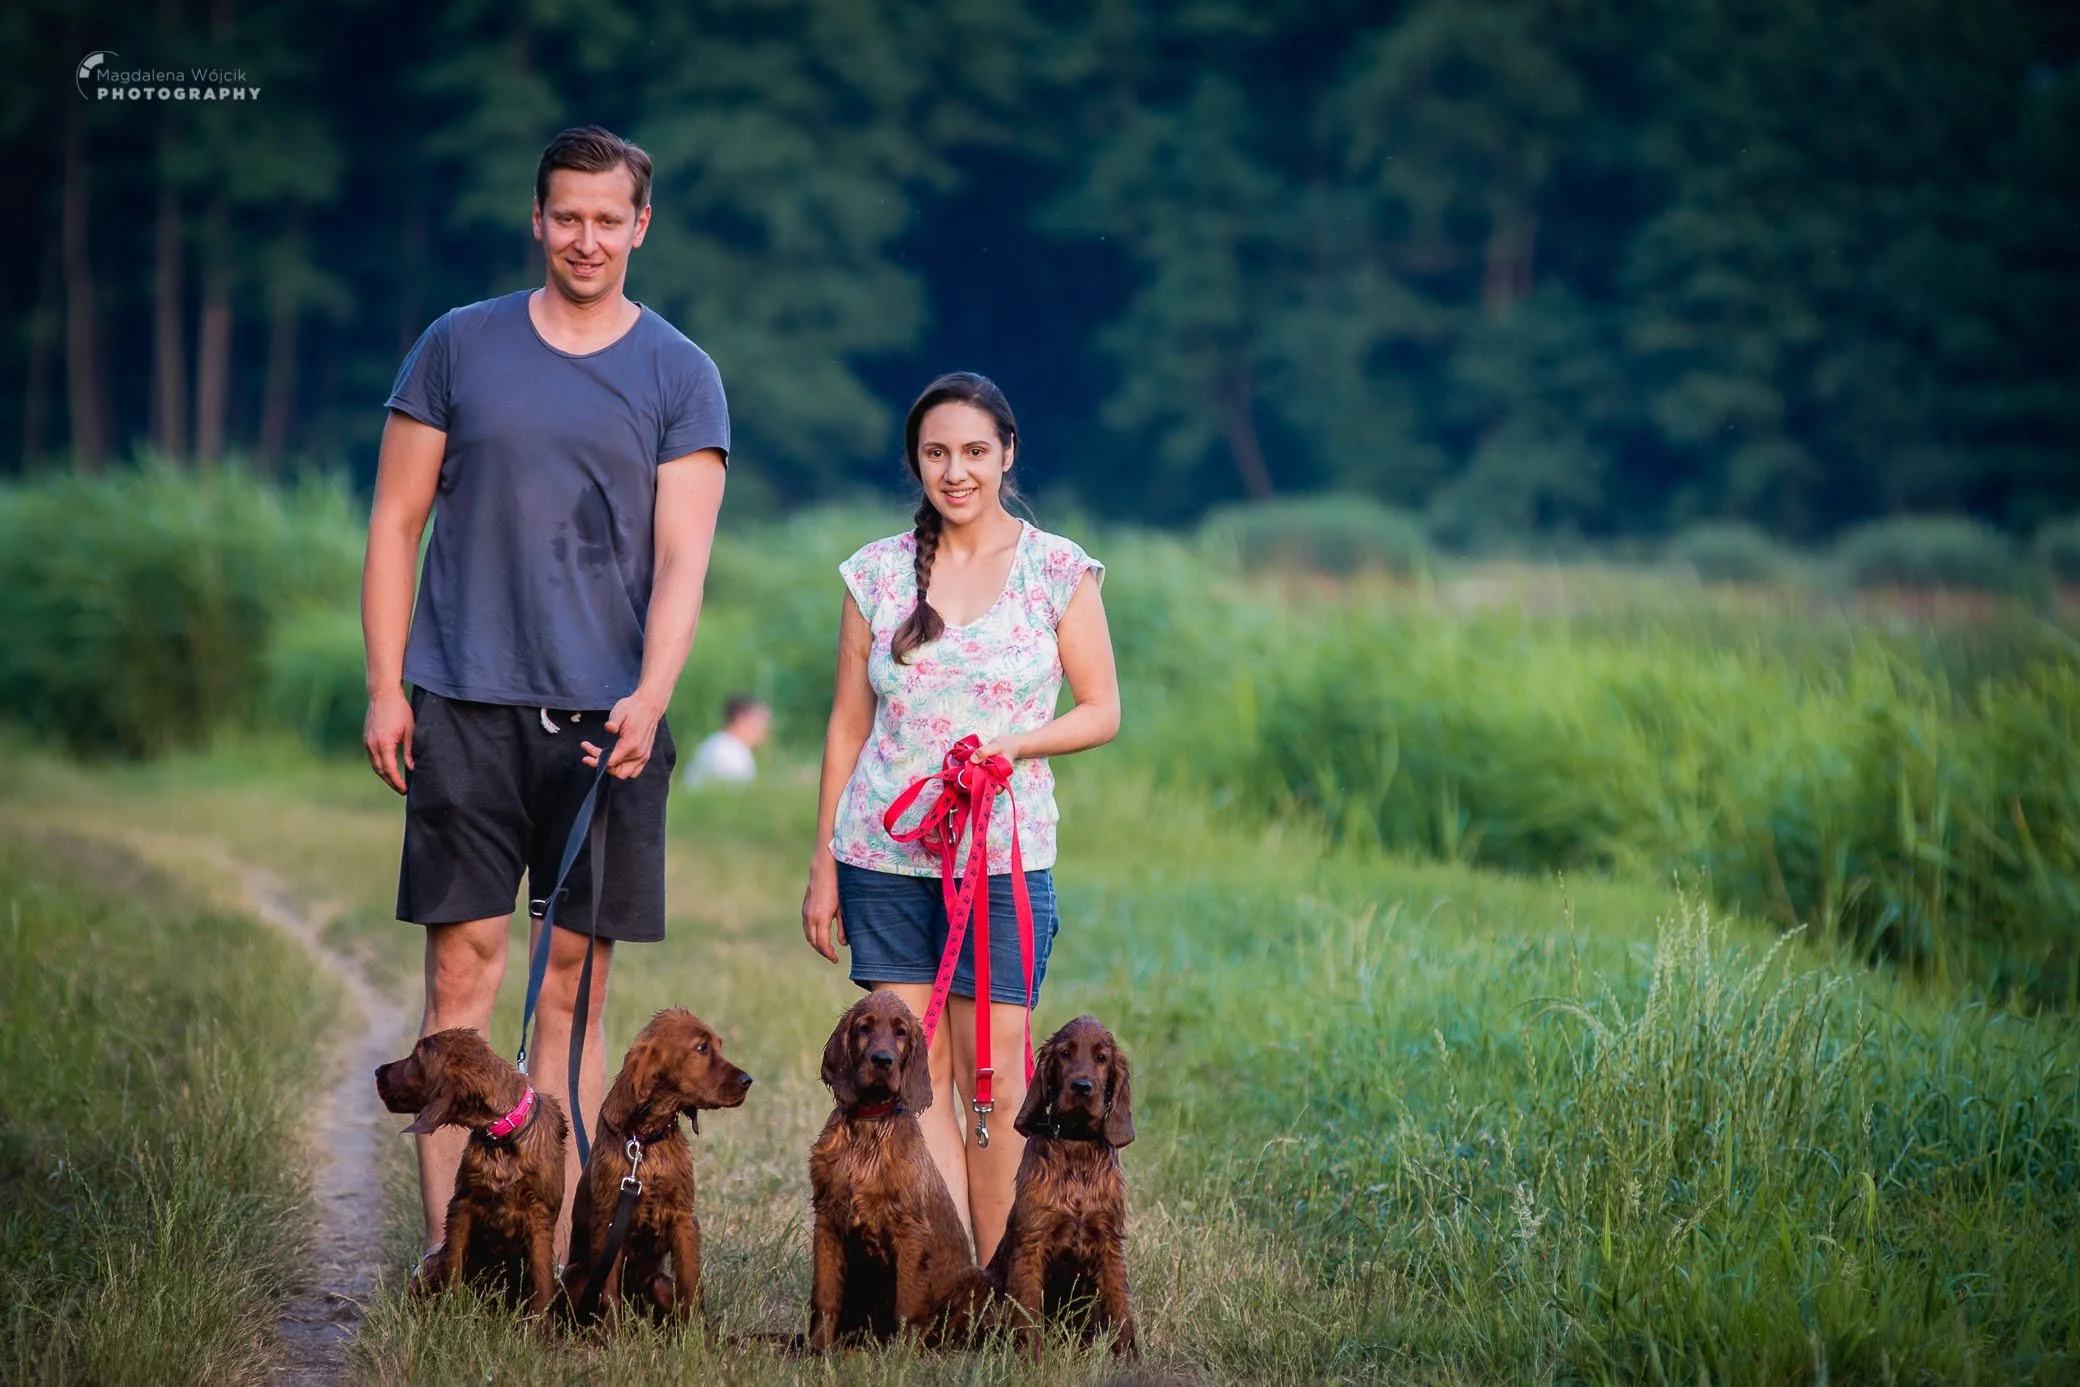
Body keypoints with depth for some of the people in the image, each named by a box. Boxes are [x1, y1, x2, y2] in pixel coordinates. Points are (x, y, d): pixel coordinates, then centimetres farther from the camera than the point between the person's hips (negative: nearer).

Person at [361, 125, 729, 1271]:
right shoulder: (458, 347, 8)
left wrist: (648, 699, -17)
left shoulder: (678, 377, 6)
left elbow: (681, 561, -2)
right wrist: (384, 688, 1)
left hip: (604, 715, 0)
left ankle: (555, 1257, 6)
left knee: (576, 982, 2)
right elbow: (396, 522, 10)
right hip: (464, 704, 0)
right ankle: (447, 1251, -1)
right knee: (463, 968, -3)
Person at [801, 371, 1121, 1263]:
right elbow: (848, 726, 10)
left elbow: (1102, 711, 5)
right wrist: (824, 863, 8)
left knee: (993, 1074, -3)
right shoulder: (876, 573, 6)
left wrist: (1015, 744, -13)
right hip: (885, 855, 2)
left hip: (1005, 856, -2)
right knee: (914, 1071, -1)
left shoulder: (1057, 571, 1)